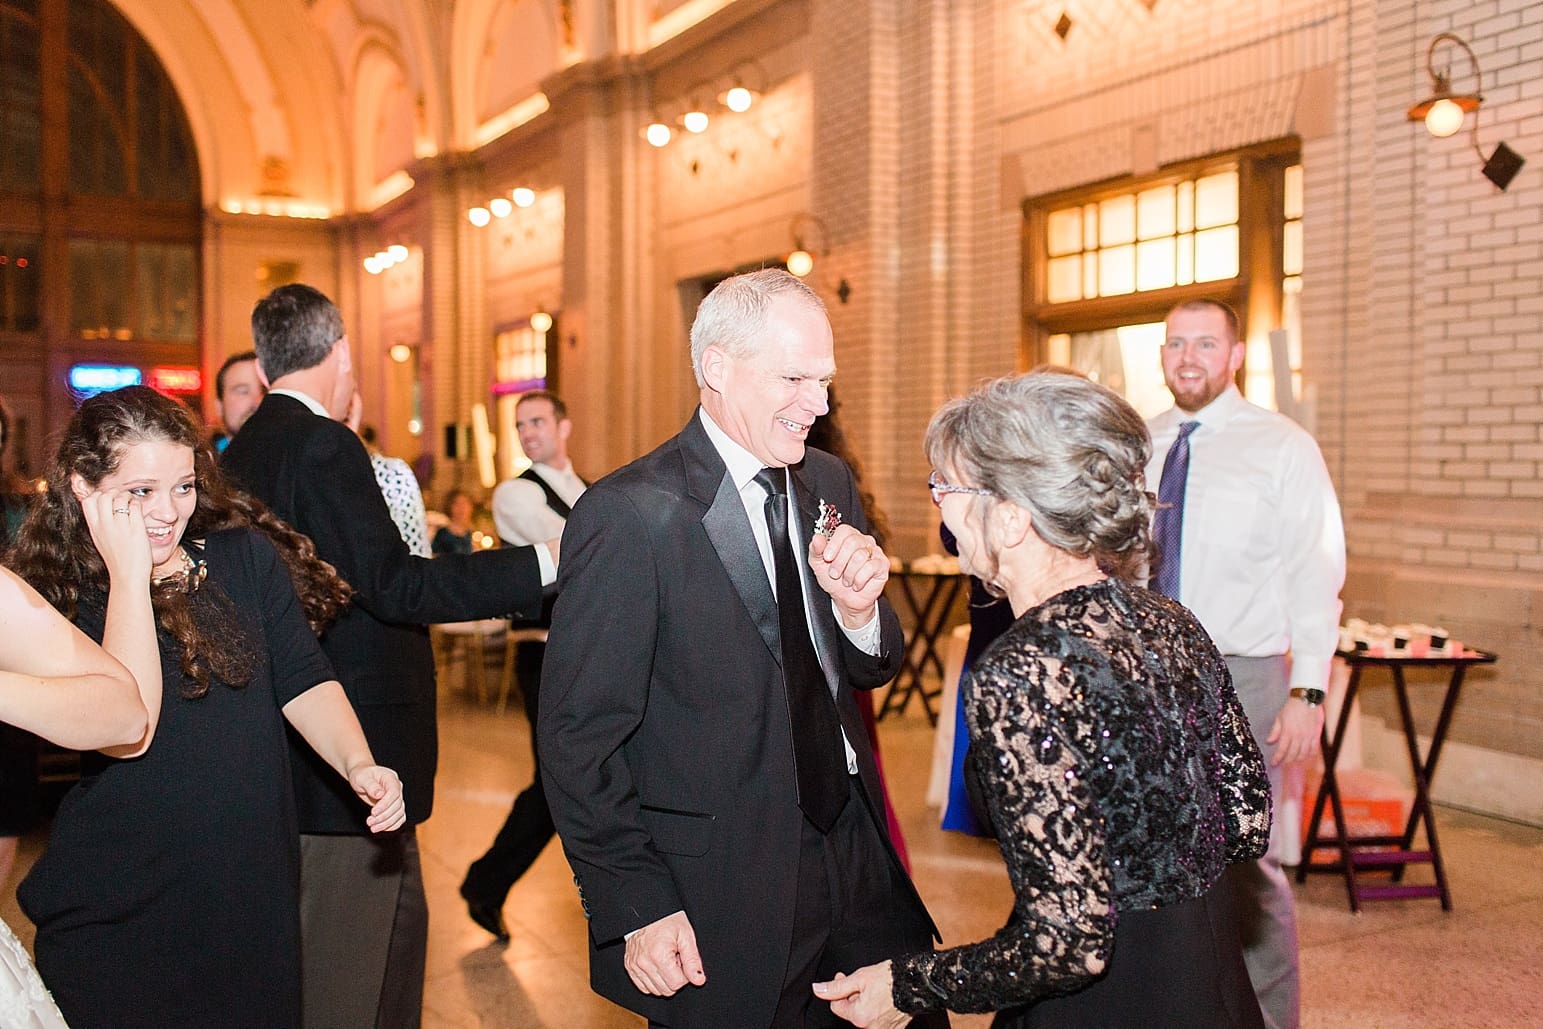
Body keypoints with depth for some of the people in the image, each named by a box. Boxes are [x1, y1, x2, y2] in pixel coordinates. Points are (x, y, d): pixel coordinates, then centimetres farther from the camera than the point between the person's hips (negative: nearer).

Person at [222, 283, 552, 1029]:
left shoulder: (244, 449, 10)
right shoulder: (322, 445, -18)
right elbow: (392, 585, -25)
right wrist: (545, 562, -24)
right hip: (352, 751, -10)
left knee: (398, 920, 22)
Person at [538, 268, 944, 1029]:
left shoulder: (829, 486, 5)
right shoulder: (628, 516, -16)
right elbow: (577, 735, -15)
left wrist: (858, 608, -10)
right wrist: (638, 909, -16)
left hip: (857, 859, 6)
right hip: (720, 906, -6)